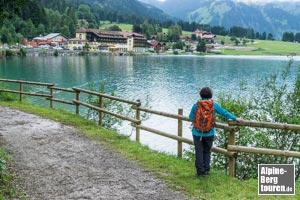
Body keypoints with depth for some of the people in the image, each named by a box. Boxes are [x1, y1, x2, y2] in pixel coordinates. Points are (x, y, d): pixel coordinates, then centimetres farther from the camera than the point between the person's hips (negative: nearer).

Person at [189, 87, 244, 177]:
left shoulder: (196, 105, -5)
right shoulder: (214, 105, -3)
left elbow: (191, 117, 2)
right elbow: (224, 113, 5)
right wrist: (236, 118, 16)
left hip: (197, 133, -1)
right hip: (209, 133, 1)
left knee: (199, 152, 6)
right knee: (207, 151, 16)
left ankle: (200, 172, 9)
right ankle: (206, 170, 17)